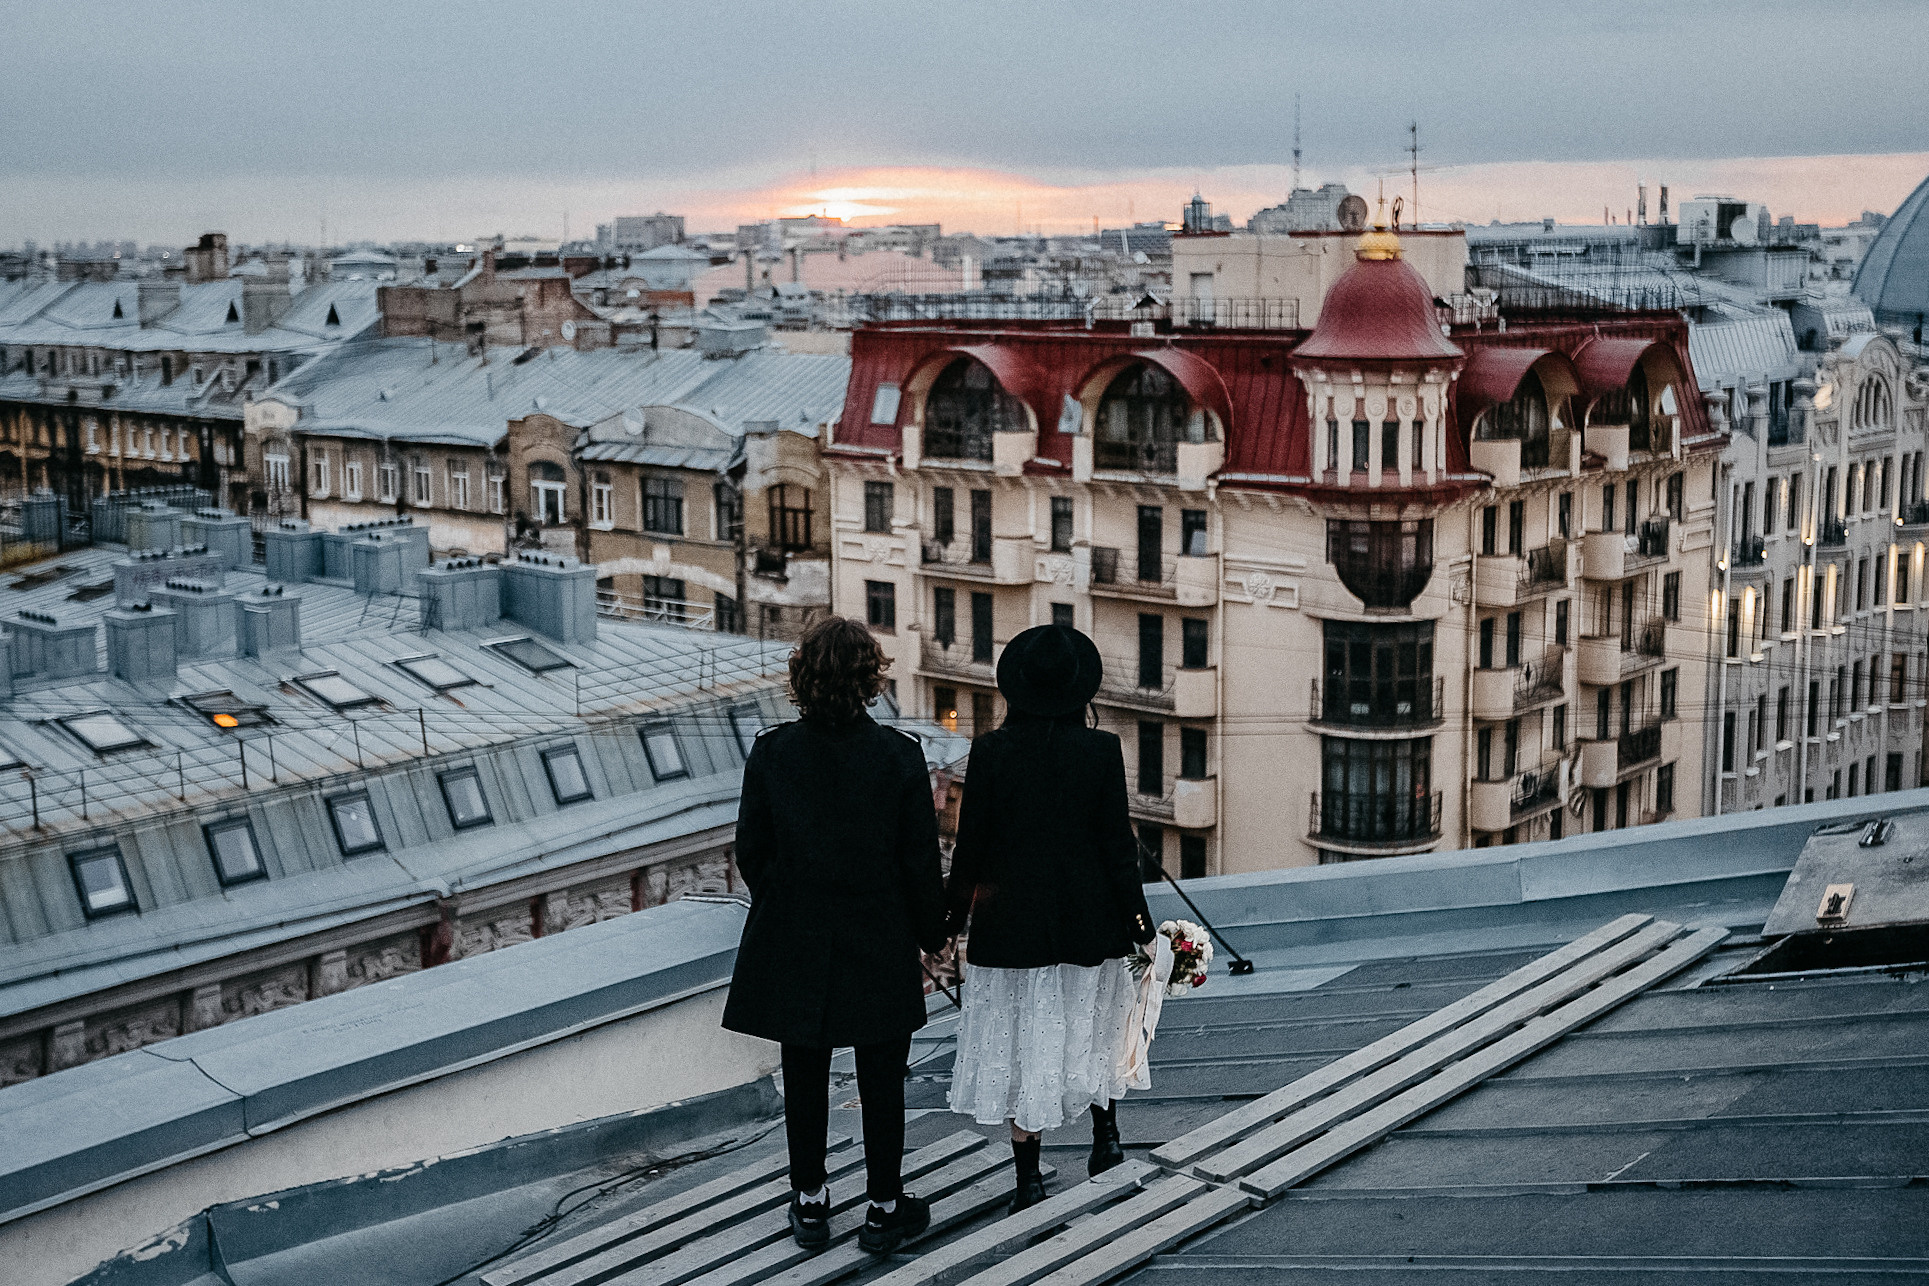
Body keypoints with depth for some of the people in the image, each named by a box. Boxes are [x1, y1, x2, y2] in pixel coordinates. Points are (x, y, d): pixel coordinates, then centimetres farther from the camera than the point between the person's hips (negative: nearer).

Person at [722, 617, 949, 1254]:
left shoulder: (771, 751, -9)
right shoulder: (898, 755, -14)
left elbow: (750, 850, -1)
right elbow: (921, 861, -9)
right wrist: (931, 936, 5)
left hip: (793, 942, 2)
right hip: (879, 943, -1)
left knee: (804, 1077, 15)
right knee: (881, 1079, 12)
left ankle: (809, 1203, 26)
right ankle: (885, 1208, 22)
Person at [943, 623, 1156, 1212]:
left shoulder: (991, 751, -11)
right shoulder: (1101, 750, -10)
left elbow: (971, 842, -6)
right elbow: (1117, 841, -7)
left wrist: (954, 915, 7)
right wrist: (1136, 918, 3)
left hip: (1010, 919, -1)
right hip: (1087, 919, 1)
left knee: (1018, 1039, 8)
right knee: (1093, 1020, 25)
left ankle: (1028, 1179, 12)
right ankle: (1105, 1132, 30)